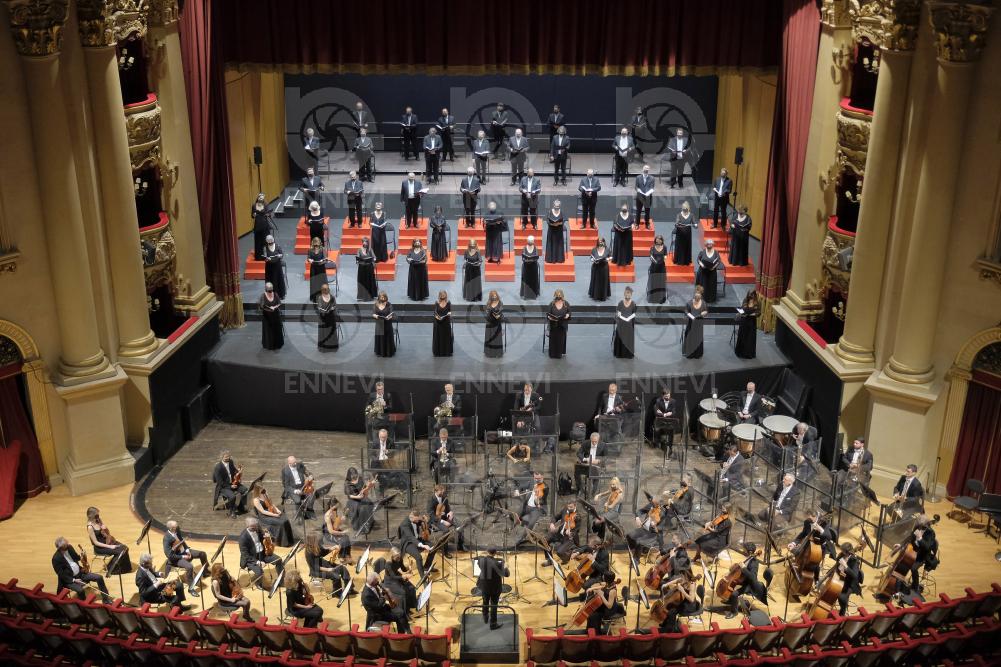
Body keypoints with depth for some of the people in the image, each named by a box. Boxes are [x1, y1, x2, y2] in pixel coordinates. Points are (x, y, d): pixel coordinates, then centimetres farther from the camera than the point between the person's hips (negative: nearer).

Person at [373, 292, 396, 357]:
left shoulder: (389, 305, -4)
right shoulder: (376, 305, 2)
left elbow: (391, 314, -9)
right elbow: (373, 314, 0)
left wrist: (389, 317, -31)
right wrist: (375, 316, -23)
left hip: (387, 325, -2)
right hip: (379, 325, 2)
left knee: (388, 339, 1)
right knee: (379, 339, 1)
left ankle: (389, 352, 14)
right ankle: (380, 352, 15)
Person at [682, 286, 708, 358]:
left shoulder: (703, 303, -6)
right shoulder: (690, 303, -10)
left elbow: (707, 311, 6)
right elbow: (686, 311, -1)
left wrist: (704, 313, -17)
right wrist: (689, 315, -20)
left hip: (699, 323, 1)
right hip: (691, 323, -1)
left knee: (698, 338, 6)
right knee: (690, 338, 4)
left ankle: (698, 354, 19)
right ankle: (689, 353, 17)